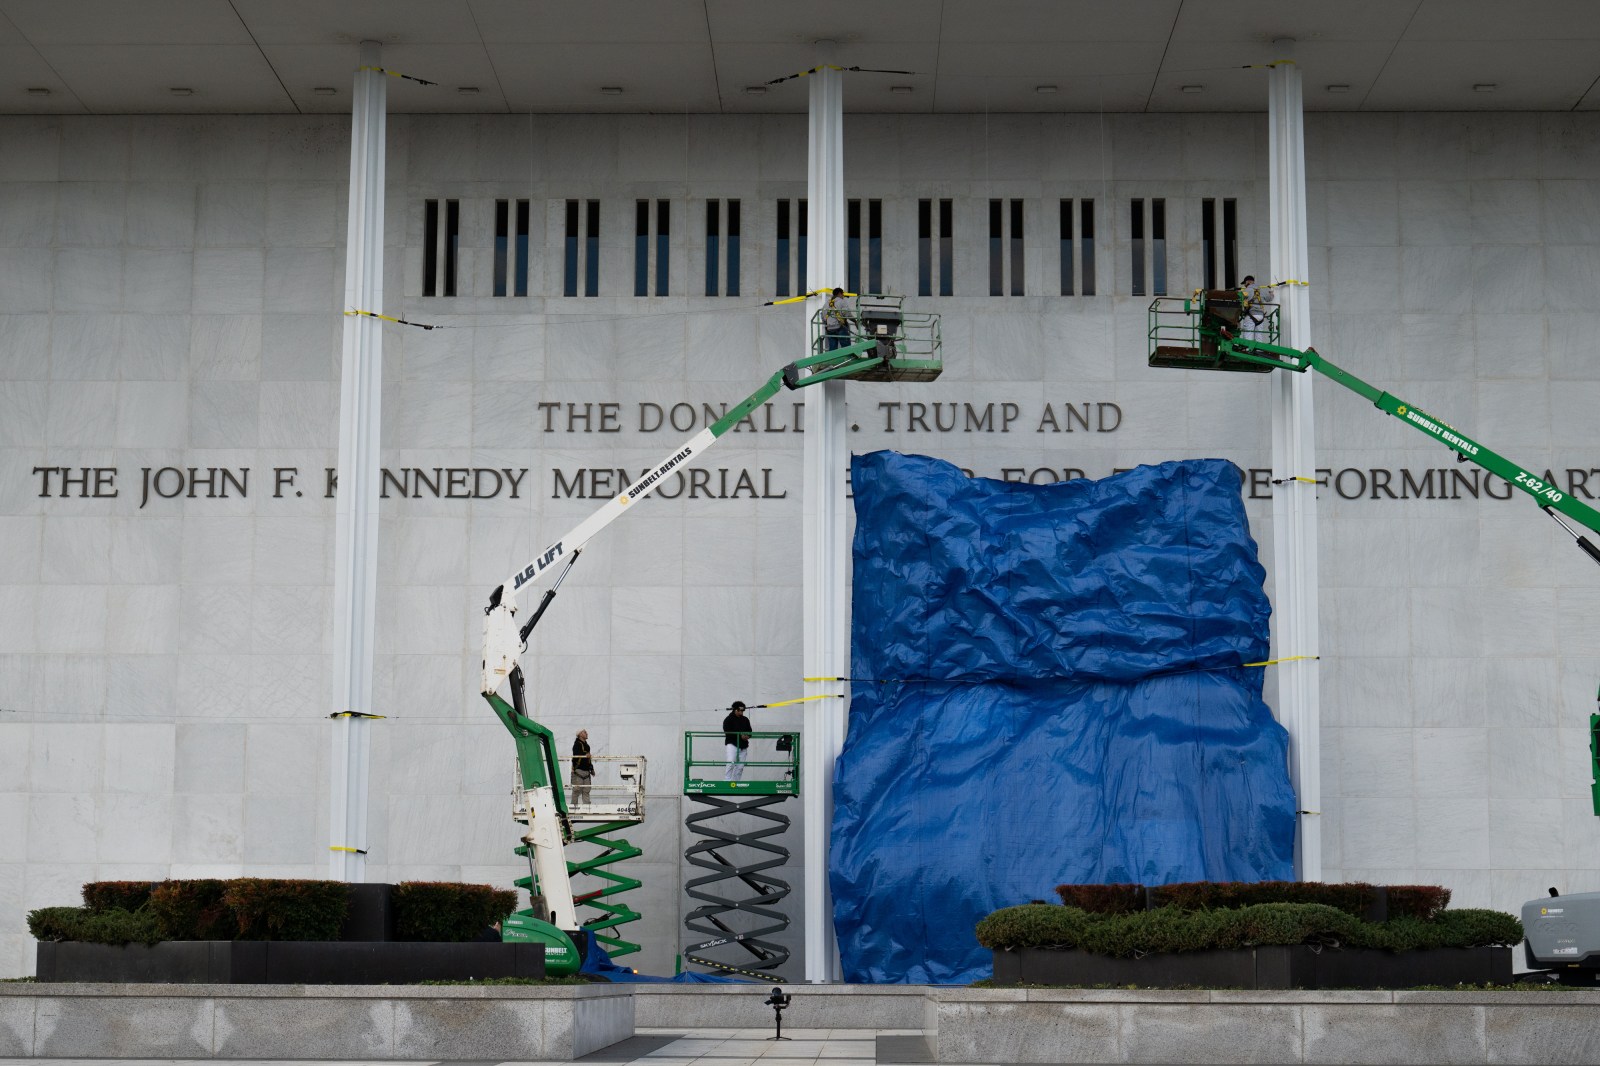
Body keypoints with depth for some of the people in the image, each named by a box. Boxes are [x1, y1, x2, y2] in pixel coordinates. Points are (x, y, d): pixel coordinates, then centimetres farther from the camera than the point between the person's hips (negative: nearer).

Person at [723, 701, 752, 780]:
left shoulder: (745, 720, 15)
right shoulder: (728, 720, -2)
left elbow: (749, 731, 19)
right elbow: (727, 733, -13)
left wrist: (747, 736, -6)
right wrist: (740, 736, -20)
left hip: (743, 746, 5)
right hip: (732, 744, -5)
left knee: (740, 766, 2)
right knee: (731, 763, -18)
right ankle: (727, 782, -18)